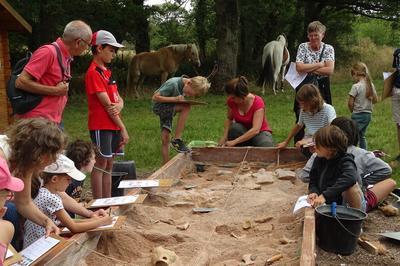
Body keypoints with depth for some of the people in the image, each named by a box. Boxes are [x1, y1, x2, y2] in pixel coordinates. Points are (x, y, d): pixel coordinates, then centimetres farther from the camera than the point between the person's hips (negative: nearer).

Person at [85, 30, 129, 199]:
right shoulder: (94, 72, -12)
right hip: (101, 126, -8)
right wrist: (123, 128, -14)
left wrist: (118, 106, -14)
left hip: (113, 125, 9)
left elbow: (118, 99, 11)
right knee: (100, 165, -3)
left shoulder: (106, 71, 16)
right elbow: (107, 104, -16)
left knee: (109, 165, 11)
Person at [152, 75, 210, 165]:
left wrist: (181, 99, -7)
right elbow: (155, 97, -24)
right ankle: (177, 139, -23)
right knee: (186, 107, -28)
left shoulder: (185, 86, -3)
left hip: (168, 110, 7)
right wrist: (175, 99, -29)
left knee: (165, 138, -4)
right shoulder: (173, 84, -26)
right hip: (159, 106, -7)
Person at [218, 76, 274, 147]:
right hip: (242, 131, 3)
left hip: (260, 132, -3)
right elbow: (229, 118, 6)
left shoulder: (258, 102, -25)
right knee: (235, 128, -33)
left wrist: (234, 141, -35)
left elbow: (255, 130, -31)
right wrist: (225, 137, -11)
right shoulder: (231, 101, -12)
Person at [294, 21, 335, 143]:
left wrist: (308, 69, -13)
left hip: (321, 88, 0)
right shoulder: (302, 47, 2)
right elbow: (299, 67, -12)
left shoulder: (328, 49, 1)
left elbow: (330, 70, -13)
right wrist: (319, 64, -11)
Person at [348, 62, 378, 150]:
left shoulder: (356, 86, -17)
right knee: (362, 136, 19)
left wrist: (352, 111, 2)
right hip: (368, 114, 8)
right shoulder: (371, 85, 3)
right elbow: (375, 100, 11)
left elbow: (350, 103, -15)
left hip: (358, 115, -8)